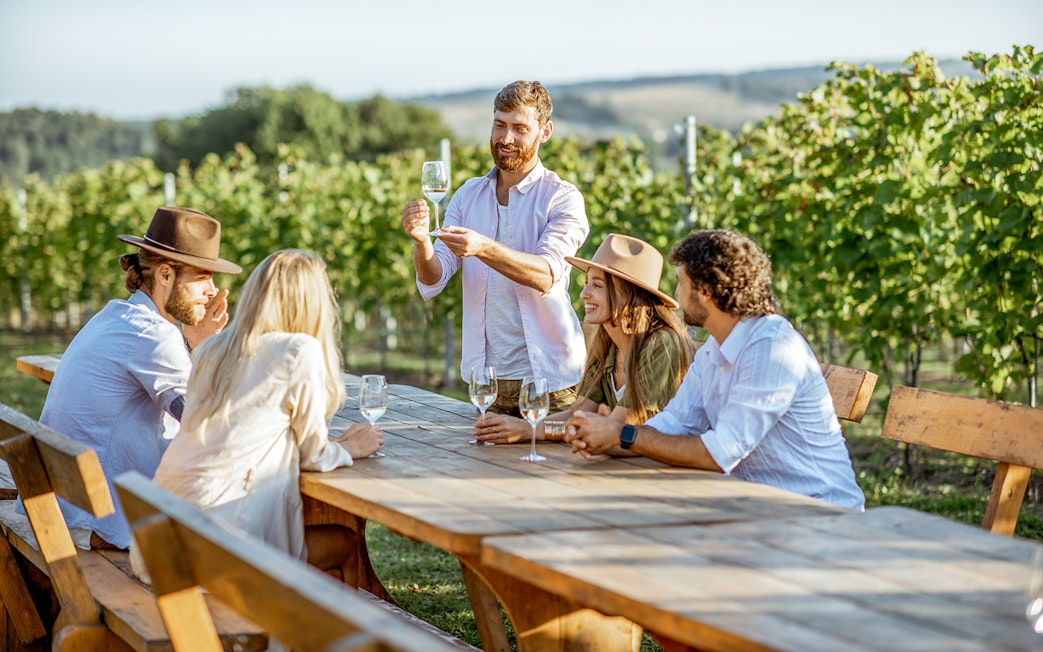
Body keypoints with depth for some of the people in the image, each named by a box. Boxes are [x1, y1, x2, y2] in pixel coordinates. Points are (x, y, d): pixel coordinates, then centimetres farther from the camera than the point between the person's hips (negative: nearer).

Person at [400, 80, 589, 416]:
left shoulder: (562, 197, -5)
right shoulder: (468, 195, 9)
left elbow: (546, 275, -21)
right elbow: (433, 281, 0)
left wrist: (483, 248, -36)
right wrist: (421, 241, -21)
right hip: (485, 374, 4)